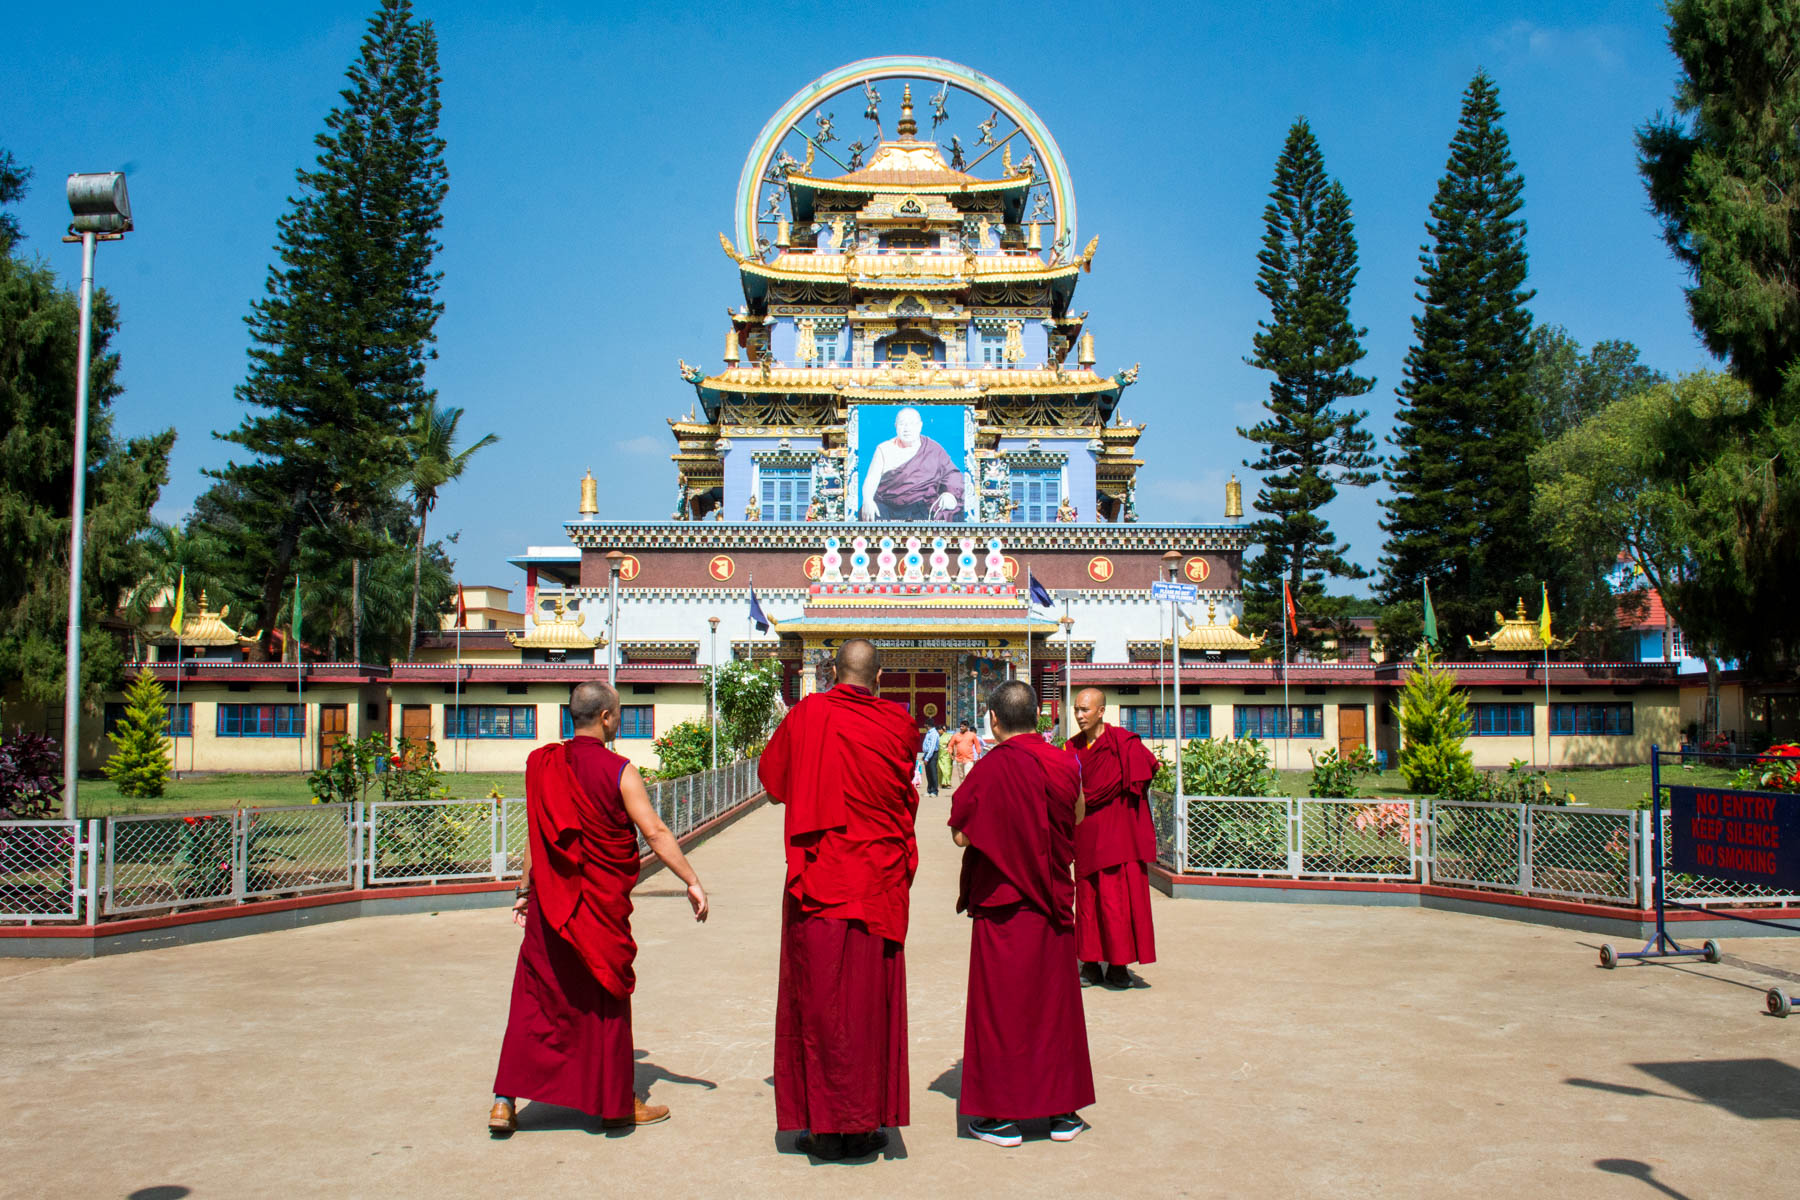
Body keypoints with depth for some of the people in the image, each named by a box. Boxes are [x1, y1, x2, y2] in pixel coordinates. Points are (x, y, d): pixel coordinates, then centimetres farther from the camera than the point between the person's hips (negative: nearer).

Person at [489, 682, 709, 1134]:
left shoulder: (542, 764, 1)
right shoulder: (618, 771, -11)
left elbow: (534, 834, 6)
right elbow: (655, 832, -16)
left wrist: (525, 890, 14)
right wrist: (692, 882, -13)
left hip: (550, 903, 4)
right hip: (602, 906, -4)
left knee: (534, 996, 11)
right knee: (607, 1001, 8)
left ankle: (505, 1102, 8)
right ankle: (616, 1103, 18)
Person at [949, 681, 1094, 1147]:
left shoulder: (990, 768, -15)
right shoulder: (1065, 765, -1)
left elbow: (961, 835, -13)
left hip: (1001, 905, -4)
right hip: (1053, 903, 4)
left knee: (1002, 1004, 5)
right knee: (1055, 1001, 13)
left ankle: (1004, 1113, 9)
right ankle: (1062, 1111, 19)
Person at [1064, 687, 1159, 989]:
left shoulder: (1122, 742, -7)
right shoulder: (1073, 748, 9)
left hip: (1118, 833, -5)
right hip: (1086, 837, 5)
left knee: (1116, 901, -4)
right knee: (1087, 900, 5)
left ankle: (1118, 966, 4)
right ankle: (1091, 964, 12)